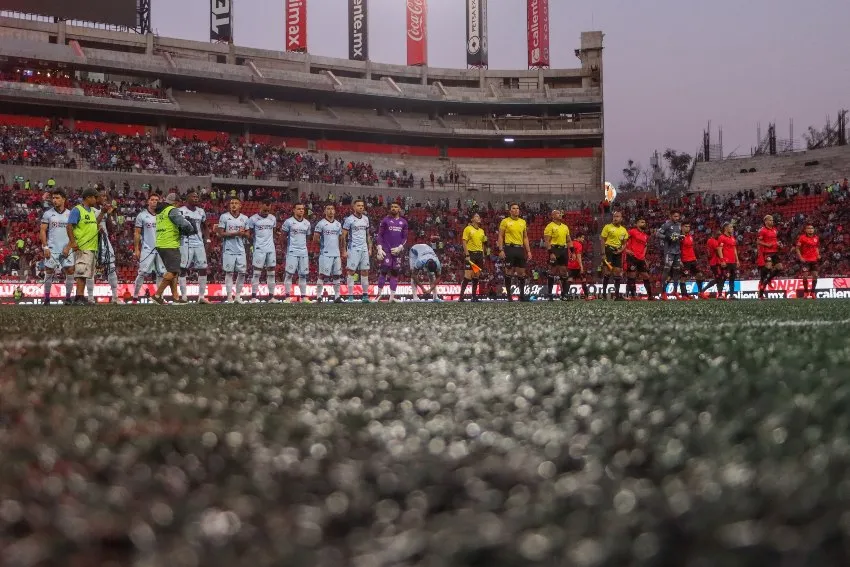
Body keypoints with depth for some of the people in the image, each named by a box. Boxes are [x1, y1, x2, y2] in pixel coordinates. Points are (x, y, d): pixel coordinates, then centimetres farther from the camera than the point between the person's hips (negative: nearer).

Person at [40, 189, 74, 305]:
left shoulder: (70, 214, 7)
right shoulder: (48, 214, 4)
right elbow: (43, 231, 3)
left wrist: (68, 247, -5)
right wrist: (45, 247, -6)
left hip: (66, 249, 1)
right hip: (52, 248, -1)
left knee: (70, 271, -6)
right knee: (49, 272, 1)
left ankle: (68, 297, 5)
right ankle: (47, 298, 11)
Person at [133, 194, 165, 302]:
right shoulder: (142, 215, -1)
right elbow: (137, 233, -1)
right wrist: (136, 249, -7)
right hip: (147, 249, -4)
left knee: (161, 273, 3)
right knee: (142, 273, -7)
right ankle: (135, 296, 0)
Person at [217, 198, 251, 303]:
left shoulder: (244, 218, 9)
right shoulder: (224, 217, -2)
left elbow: (248, 234, 14)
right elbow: (221, 234, -6)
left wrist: (243, 234, -10)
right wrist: (235, 233, -15)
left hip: (241, 250, 4)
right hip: (229, 250, -4)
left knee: (242, 272, 1)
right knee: (229, 272, -2)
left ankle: (238, 295, 11)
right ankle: (229, 296, 1)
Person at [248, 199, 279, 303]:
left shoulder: (273, 219, 10)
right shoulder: (253, 219, -3)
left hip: (271, 249, 4)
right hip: (259, 249, -4)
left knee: (271, 273, 4)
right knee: (256, 273, -5)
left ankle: (271, 297, 7)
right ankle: (253, 297, -4)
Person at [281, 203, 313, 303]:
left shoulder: (307, 223, 11)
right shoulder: (289, 222, -4)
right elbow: (283, 236, 2)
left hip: (303, 252, 5)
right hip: (292, 252, -5)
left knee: (303, 275, 5)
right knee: (289, 274, -5)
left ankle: (304, 297, 7)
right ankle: (287, 297, -2)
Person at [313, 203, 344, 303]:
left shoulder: (338, 224, 14)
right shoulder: (321, 224, -5)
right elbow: (315, 239, -6)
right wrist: (323, 243, 2)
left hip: (336, 254, 6)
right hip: (325, 254, -6)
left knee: (337, 275, 5)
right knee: (322, 276, -5)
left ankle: (337, 296, 10)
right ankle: (318, 296, 0)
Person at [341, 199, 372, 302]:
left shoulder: (365, 219, 12)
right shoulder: (349, 219, -6)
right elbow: (344, 236, -6)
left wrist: (370, 248, 13)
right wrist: (344, 251, -10)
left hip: (364, 249, 6)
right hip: (353, 249, -5)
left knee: (365, 271, 4)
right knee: (351, 271, -3)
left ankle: (365, 295, 8)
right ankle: (350, 296, 0)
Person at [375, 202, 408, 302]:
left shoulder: (403, 222, 10)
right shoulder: (385, 220, 2)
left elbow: (405, 238, 11)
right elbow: (380, 235, 0)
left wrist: (400, 248, -4)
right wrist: (379, 249, -9)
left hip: (397, 250, 3)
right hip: (386, 250, -3)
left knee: (395, 273, 2)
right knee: (384, 271, -11)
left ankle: (392, 297, 5)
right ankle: (379, 294, -2)